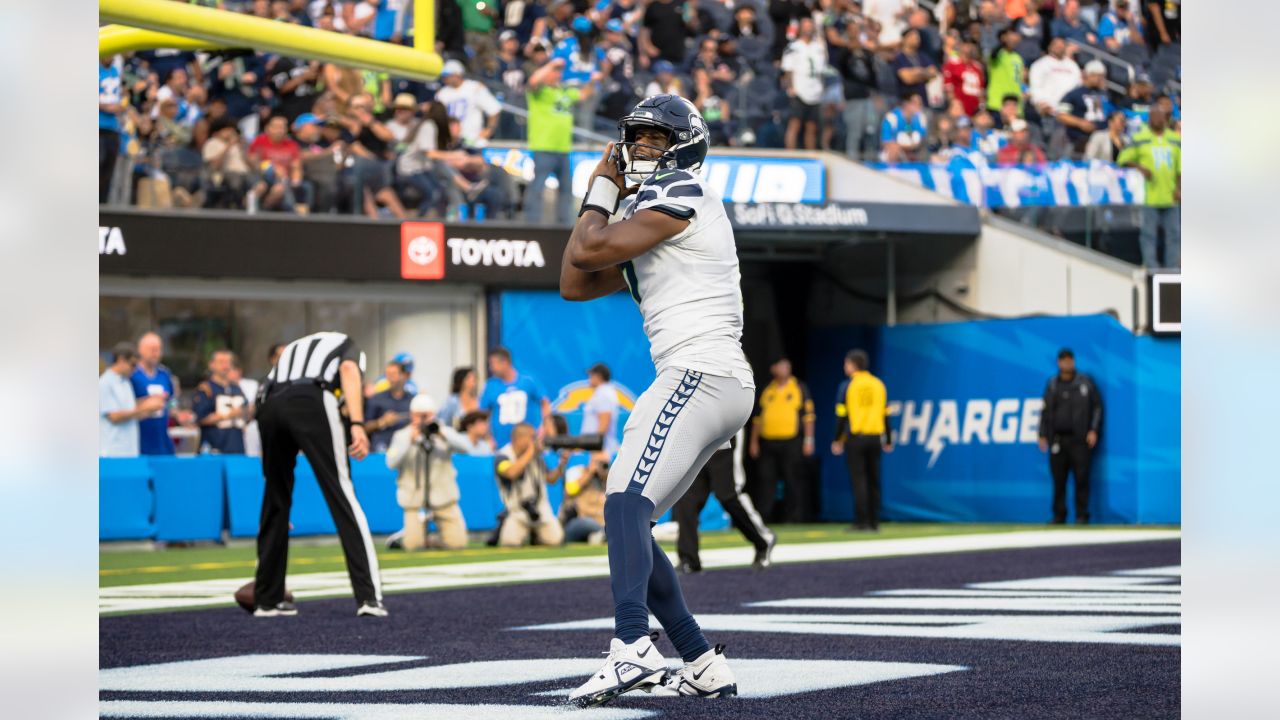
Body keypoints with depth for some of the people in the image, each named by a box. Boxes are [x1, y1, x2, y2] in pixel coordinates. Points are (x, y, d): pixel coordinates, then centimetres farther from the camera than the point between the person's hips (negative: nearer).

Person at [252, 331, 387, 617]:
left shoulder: (292, 350, 42)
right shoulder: (348, 346, 29)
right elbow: (349, 371, 2)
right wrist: (356, 424, -11)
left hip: (269, 404, 5)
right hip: (313, 401, -5)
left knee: (275, 501, 18)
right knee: (342, 495, -3)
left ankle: (267, 599, 22)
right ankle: (369, 597, -11)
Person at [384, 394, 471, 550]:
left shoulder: (445, 432, 7)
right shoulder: (402, 435, 3)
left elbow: (465, 447, -9)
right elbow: (392, 463, -10)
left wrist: (442, 433, -18)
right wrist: (409, 440, -16)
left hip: (443, 498, 1)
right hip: (414, 500, -1)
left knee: (457, 542, -13)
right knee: (414, 544, -18)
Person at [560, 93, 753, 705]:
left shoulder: (681, 195, -4)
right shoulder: (642, 221, 26)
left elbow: (587, 251, -12)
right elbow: (574, 285, 21)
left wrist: (602, 192, 7)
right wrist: (601, 190, 20)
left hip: (700, 374, -10)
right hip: (712, 385, 10)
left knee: (626, 502, -25)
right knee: (629, 522, 10)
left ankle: (632, 646, -43)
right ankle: (703, 666, 9)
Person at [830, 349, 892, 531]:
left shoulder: (847, 386, -3)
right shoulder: (878, 385, 8)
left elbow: (841, 415, -5)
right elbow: (885, 414, 10)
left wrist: (837, 441, 1)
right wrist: (888, 441, 16)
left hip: (854, 438, -4)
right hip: (875, 438, 4)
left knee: (858, 480, -4)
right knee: (874, 481, 9)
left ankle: (862, 522, -8)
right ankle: (874, 522, 9)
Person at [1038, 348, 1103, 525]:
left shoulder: (1085, 382, 6)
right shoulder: (1052, 385, 13)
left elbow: (1097, 407, 6)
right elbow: (1046, 411, 15)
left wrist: (1093, 430, -4)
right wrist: (1043, 435, 8)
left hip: (1079, 439, -2)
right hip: (1057, 440, 2)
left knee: (1081, 478, -6)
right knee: (1058, 480, 2)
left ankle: (1082, 515, -1)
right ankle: (1059, 515, 8)